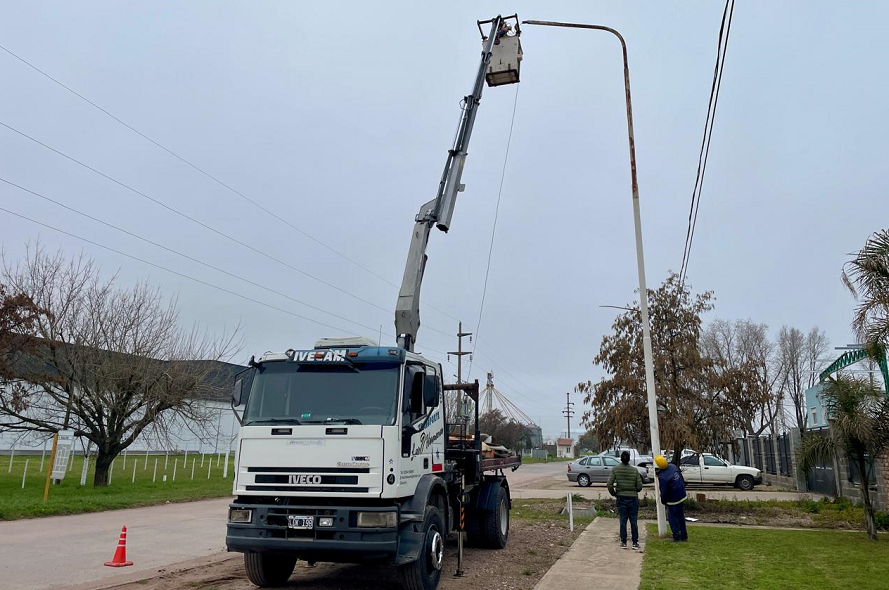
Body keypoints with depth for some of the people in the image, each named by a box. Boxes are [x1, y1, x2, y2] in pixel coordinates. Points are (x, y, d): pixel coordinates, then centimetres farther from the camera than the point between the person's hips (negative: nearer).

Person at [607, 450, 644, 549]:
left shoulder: (615, 470, -7)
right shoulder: (635, 470, -6)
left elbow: (609, 484, -11)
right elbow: (639, 486, -6)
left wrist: (614, 493, 5)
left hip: (621, 498, 0)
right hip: (633, 498, 0)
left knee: (623, 521, 8)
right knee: (633, 521, 8)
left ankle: (623, 542, 11)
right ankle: (635, 543, 12)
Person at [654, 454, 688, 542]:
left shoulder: (662, 477, -27)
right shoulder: (673, 466, -5)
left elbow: (664, 492, -19)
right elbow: (682, 479, 9)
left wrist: (663, 501, 0)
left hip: (673, 501, -8)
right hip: (682, 496, 8)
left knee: (673, 518, 9)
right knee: (680, 516, 20)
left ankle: (677, 537, 14)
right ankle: (684, 536, 29)